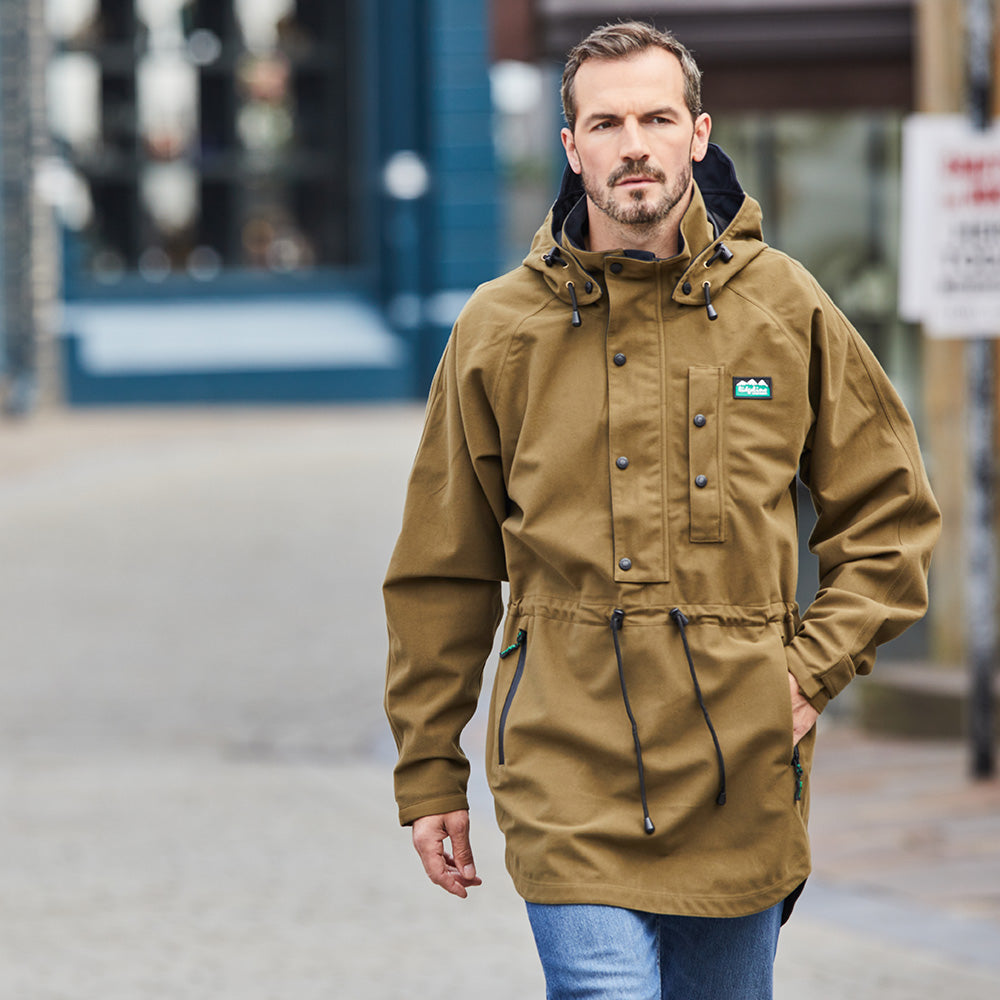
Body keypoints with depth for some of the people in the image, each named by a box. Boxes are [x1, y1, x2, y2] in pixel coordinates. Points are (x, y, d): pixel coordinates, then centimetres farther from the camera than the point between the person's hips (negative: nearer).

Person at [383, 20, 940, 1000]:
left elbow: (888, 513, 13)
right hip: (570, 780, -2)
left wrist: (813, 668, 0)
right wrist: (428, 775, 9)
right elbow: (442, 572, 9)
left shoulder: (784, 306, 5)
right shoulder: (500, 330, 2)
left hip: (742, 778, 2)